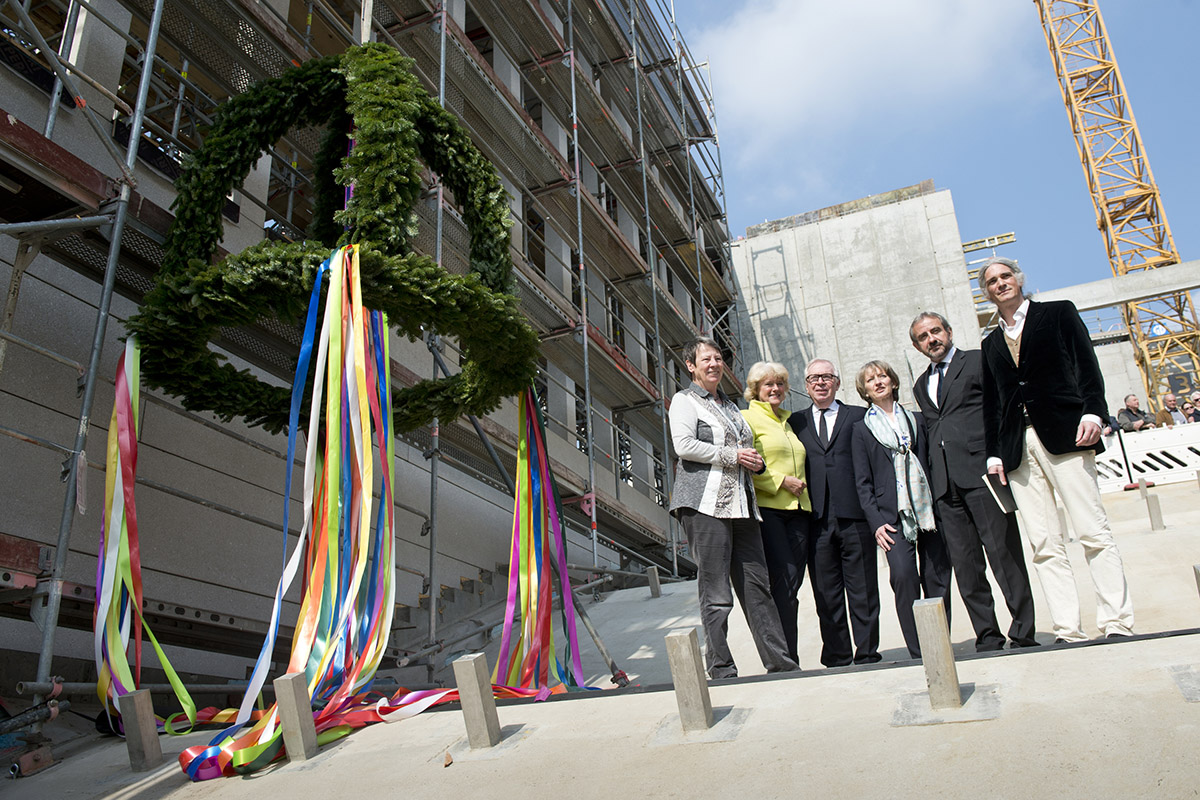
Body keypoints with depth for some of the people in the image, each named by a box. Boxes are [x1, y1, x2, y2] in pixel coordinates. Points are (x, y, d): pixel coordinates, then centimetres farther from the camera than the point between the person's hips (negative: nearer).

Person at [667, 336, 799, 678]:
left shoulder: (729, 406, 26)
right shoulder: (684, 400, 4)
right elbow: (684, 445, -12)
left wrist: (754, 461, 10)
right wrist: (732, 456, -10)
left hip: (740, 504, 7)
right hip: (705, 504, -7)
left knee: (757, 585, 5)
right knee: (715, 593, -5)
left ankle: (780, 662, 9)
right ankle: (721, 669, 1)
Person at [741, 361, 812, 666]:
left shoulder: (790, 420, 24)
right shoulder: (749, 418, 2)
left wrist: (802, 485, 13)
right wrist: (781, 481, -12)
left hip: (797, 509, 6)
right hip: (767, 507, -6)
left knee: (792, 583, 3)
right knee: (785, 578, -14)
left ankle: (787, 659, 8)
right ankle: (787, 657, -9)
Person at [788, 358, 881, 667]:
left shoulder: (859, 416, 9)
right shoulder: (795, 422, 14)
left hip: (854, 517, -1)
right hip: (817, 521, 2)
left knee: (863, 591, 3)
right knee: (826, 595, 5)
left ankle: (867, 655, 13)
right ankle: (837, 659, 14)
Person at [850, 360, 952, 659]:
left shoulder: (916, 419, 17)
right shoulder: (861, 429, 10)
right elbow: (862, 482, 5)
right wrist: (876, 521, -5)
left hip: (929, 509, 3)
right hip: (893, 515, -2)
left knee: (938, 578, 0)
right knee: (903, 575, -16)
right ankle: (918, 651, -7)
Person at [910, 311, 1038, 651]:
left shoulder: (979, 361, 7)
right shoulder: (921, 385, 24)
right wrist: (934, 479, 12)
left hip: (980, 471, -5)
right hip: (944, 482, 5)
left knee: (1004, 553, -5)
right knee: (965, 565, 3)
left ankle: (1023, 633, 2)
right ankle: (988, 637, 9)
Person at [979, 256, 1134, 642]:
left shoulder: (1058, 313, 13)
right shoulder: (991, 343, 22)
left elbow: (1087, 365, 2)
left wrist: (1092, 412, -12)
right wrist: (994, 452, 11)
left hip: (1064, 435, -4)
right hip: (1018, 447, 4)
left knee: (1094, 533, -8)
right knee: (1044, 545, -2)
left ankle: (1117, 622, -4)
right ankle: (1068, 630, -1)